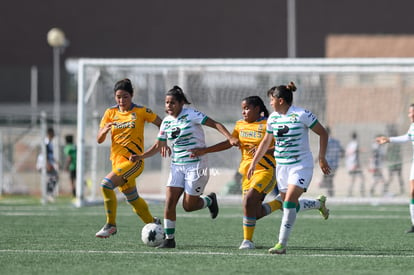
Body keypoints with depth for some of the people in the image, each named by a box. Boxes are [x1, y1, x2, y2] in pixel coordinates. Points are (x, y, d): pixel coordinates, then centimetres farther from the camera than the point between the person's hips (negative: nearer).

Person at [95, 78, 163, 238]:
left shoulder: (140, 111, -4)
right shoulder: (110, 113, 7)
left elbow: (162, 125, 3)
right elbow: (99, 140, 5)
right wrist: (105, 130, -16)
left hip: (134, 161, -6)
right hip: (117, 161, 6)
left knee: (106, 185, -24)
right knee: (132, 198, 15)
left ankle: (111, 225, -14)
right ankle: (152, 222, 38)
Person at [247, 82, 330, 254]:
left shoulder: (301, 115, -14)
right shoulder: (273, 118, 5)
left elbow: (323, 133, -6)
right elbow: (265, 142, 20)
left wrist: (322, 159, -10)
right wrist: (253, 163, 20)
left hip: (301, 165, -7)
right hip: (282, 167, 7)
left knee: (289, 203, -17)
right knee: (289, 205, 7)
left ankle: (282, 244, -13)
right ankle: (319, 203, 36)